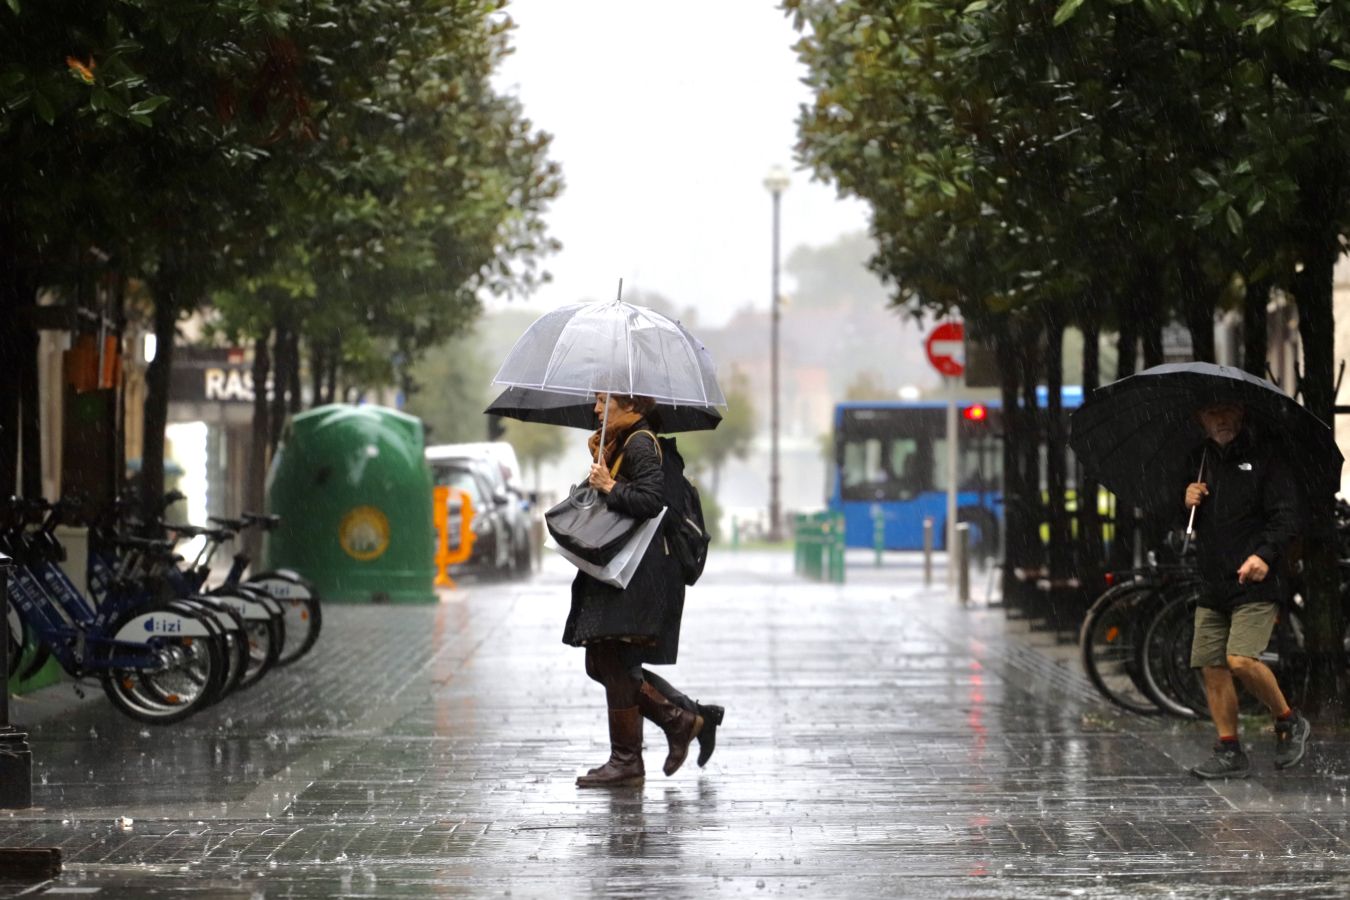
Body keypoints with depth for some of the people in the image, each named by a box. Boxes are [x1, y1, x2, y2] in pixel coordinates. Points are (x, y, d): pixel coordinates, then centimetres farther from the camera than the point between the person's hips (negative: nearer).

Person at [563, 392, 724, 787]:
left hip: (639, 573, -10)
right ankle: (684, 719, 15)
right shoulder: (620, 442, 18)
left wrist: (609, 488, -17)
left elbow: (650, 500, -23)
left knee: (612, 661, -7)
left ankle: (626, 761, -1)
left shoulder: (641, 444, -12)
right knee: (602, 663, 10)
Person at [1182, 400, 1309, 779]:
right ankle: (1229, 752, 12)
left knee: (1241, 660, -19)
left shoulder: (1265, 458, -3)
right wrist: (1185, 502, 1)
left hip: (1255, 582, -6)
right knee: (1212, 668, 2)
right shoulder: (1197, 460, 14)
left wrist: (1265, 554, -24)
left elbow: (1286, 516, -9)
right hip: (1211, 586, 6)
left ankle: (1289, 721, 4)